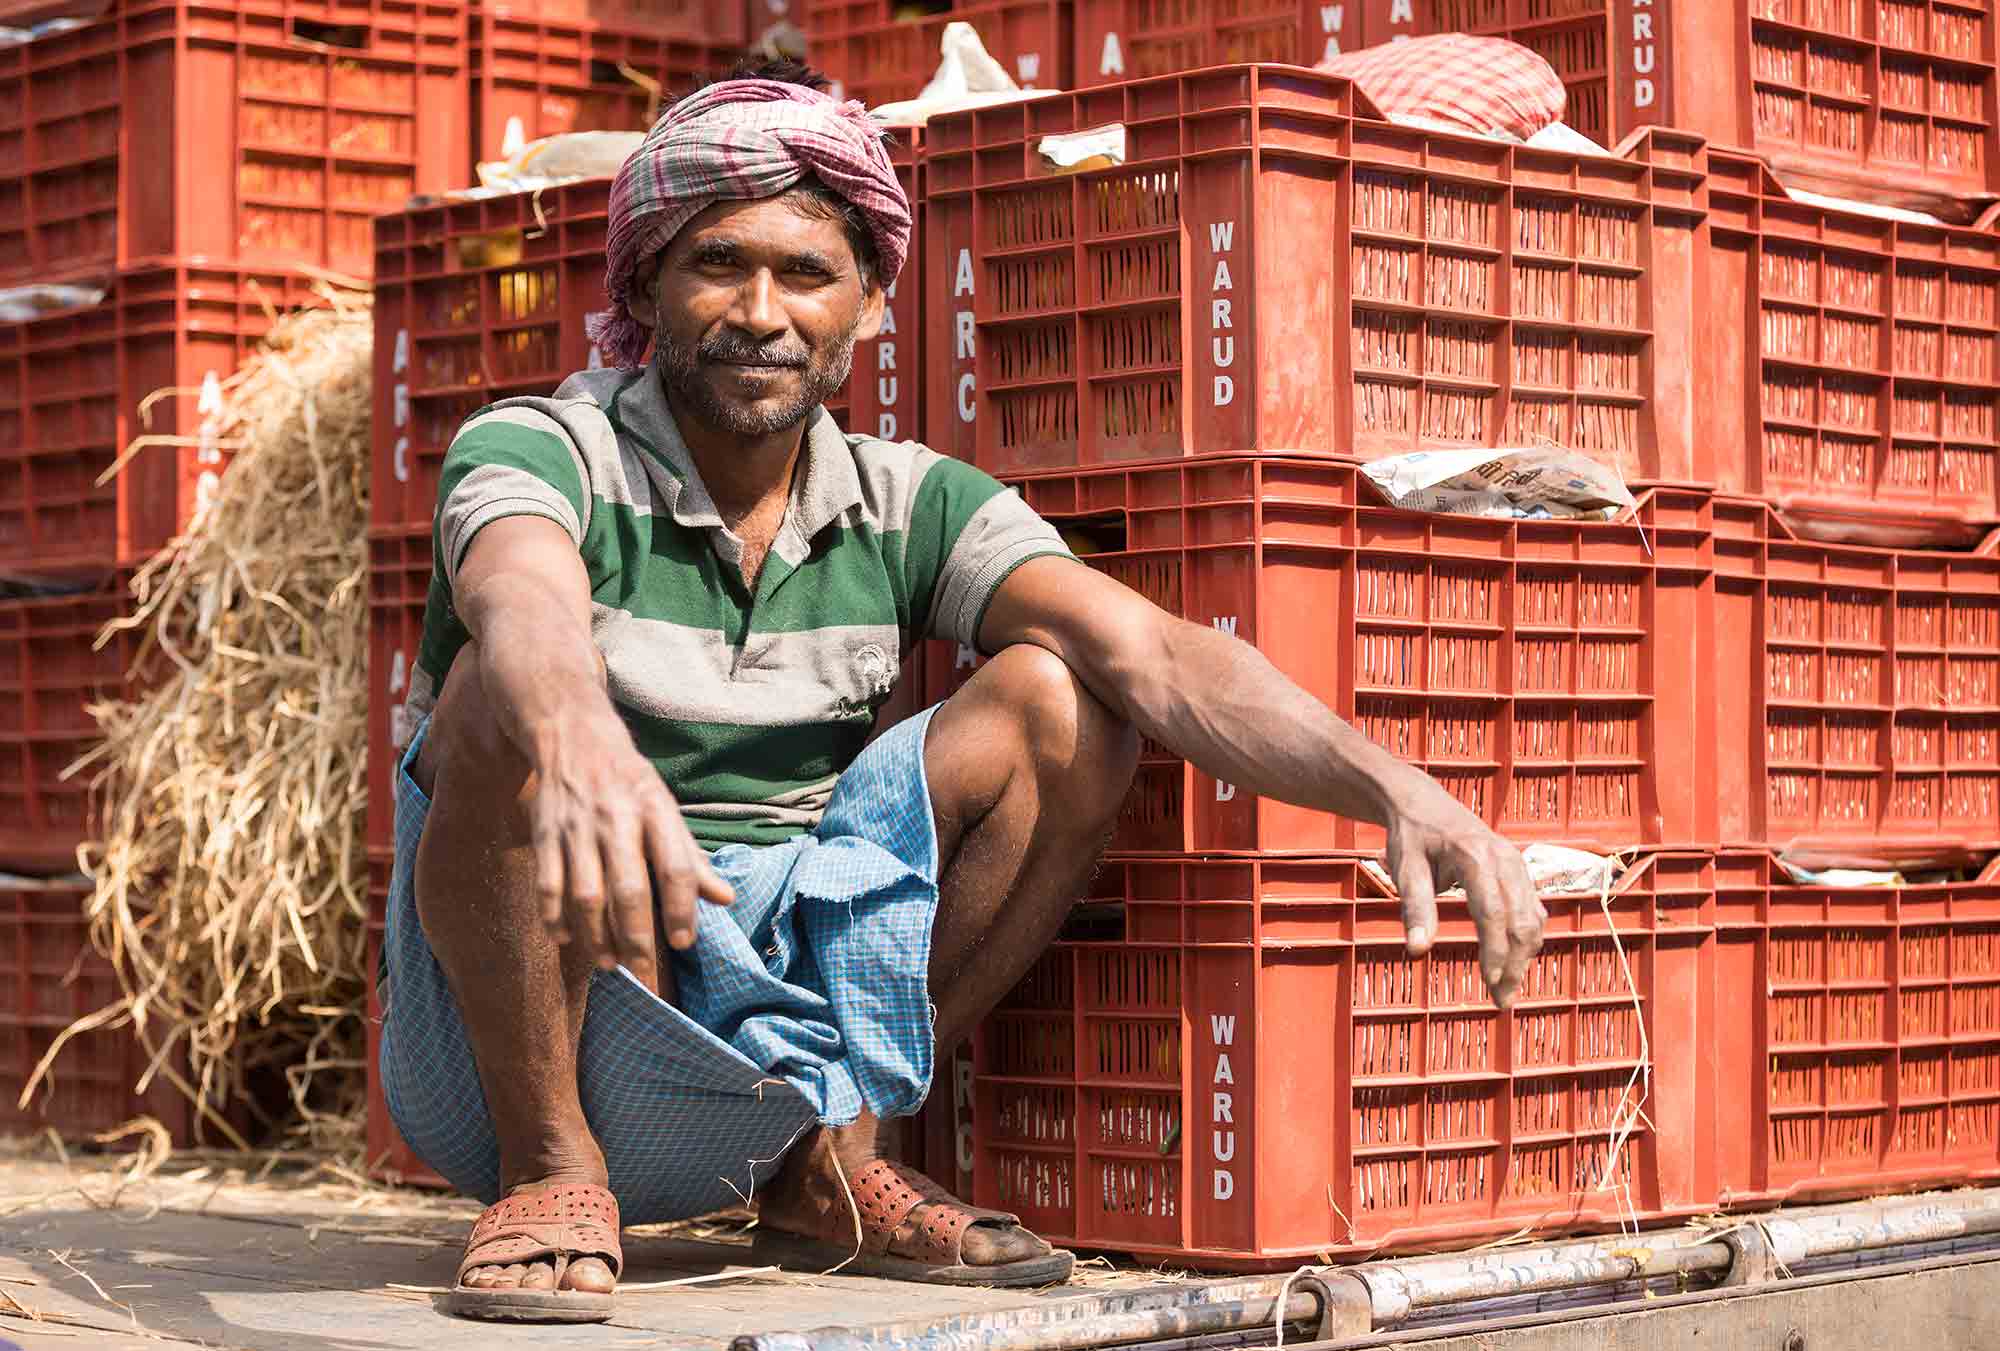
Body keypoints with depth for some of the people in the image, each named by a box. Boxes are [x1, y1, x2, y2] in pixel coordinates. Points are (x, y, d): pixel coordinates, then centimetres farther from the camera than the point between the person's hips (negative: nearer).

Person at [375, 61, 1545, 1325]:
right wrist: (585, 751, -60)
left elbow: (1149, 650, -13)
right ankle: (548, 1168, -15)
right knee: (506, 697, -31)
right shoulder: (534, 452, -9)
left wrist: (1397, 787, -30)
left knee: (1062, 702, -9)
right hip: (525, 1022, -4)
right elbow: (526, 605, -35)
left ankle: (834, 1157, -1)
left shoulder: (908, 506, 3)